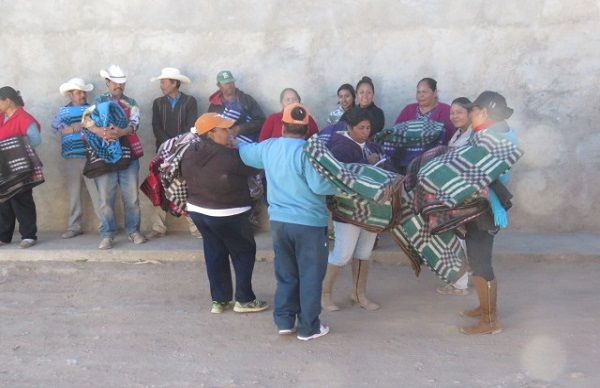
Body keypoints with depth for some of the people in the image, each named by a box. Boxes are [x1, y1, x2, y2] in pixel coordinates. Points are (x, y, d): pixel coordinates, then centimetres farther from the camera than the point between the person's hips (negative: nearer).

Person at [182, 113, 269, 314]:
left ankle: (219, 300, 22)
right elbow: (253, 168, -10)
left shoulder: (189, 154, -1)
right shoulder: (229, 156, -23)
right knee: (244, 253, 10)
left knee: (214, 254, 17)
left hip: (198, 211, 7)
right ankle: (244, 299, 15)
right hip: (227, 215, -7)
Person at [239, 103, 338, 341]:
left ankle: (284, 321, 24)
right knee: (310, 276, 6)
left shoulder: (268, 147, 4)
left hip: (278, 221, 6)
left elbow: (245, 152, 24)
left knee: (286, 274, 19)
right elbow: (319, 186, -22)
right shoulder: (307, 151, -16)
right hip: (309, 223, -6)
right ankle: (308, 327, 14)